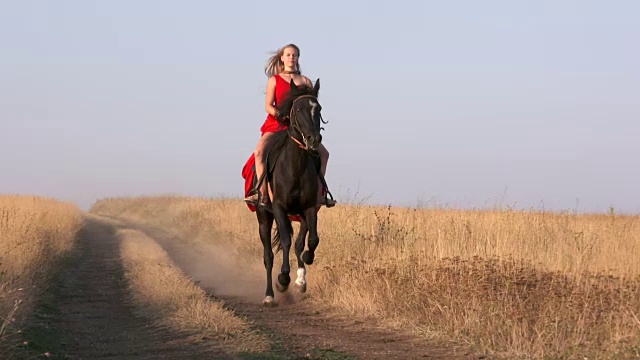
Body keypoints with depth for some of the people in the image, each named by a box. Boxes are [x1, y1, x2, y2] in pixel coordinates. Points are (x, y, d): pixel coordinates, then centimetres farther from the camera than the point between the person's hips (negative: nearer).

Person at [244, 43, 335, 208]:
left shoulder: (305, 81, 13)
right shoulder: (274, 80, 7)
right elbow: (268, 106, -1)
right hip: (276, 124, -3)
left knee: (323, 153, -6)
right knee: (259, 151, -29)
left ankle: (318, 194, 2)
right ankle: (262, 194, -32)